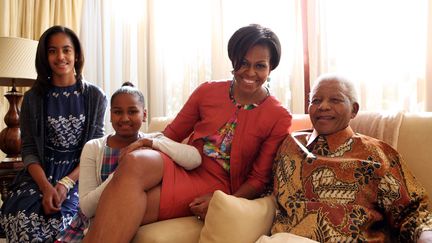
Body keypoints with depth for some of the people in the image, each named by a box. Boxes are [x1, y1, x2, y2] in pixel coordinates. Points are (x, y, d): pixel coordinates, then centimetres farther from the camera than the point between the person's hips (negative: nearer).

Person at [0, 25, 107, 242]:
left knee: (57, 223, -29)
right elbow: (29, 151, 3)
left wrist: (66, 183, -14)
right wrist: (46, 186, -15)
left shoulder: (95, 97, 4)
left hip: (79, 175, -1)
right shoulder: (33, 99, 8)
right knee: (23, 221, -28)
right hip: (40, 174, 2)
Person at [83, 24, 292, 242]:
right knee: (134, 161, -33)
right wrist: (146, 141, -8)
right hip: (182, 166, 4)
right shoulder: (208, 91, 7)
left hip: (215, 184, -3)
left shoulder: (279, 118, 0)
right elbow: (174, 132, 14)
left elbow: (258, 178, 0)